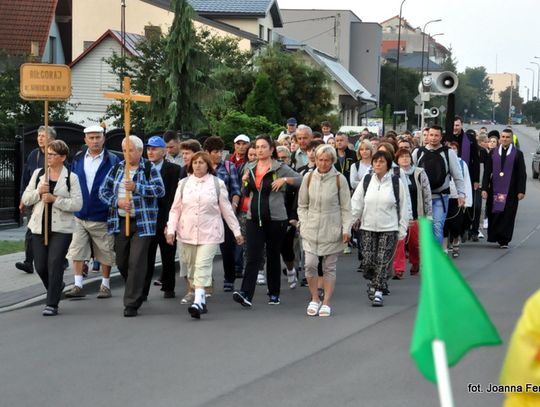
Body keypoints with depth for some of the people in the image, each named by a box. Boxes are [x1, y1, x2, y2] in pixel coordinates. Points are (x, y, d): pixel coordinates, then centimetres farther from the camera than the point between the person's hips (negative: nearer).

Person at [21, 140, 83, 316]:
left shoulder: (71, 177, -1)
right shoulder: (38, 174, 9)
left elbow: (77, 204, -9)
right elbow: (25, 199, 7)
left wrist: (55, 199, -17)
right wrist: (39, 192, -12)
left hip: (61, 228, -4)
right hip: (39, 226, 4)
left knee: (55, 264, -9)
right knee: (40, 266, 5)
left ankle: (52, 304, -1)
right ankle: (56, 287, 35)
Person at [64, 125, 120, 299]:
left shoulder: (112, 161, -4)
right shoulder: (78, 160, 6)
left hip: (102, 216, -3)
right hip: (80, 215, 3)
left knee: (105, 254, 7)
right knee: (77, 252, -1)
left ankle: (105, 285, 20)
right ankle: (78, 286, 5)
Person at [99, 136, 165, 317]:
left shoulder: (149, 169, 0)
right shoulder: (116, 169, 11)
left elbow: (160, 190, -11)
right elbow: (103, 191, 8)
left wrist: (136, 188, -21)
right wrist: (117, 201, -11)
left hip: (142, 222, -4)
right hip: (120, 221, 4)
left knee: (137, 263, -9)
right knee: (121, 262, 9)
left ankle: (132, 303, -4)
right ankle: (135, 291, 34)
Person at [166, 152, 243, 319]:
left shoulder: (217, 184, 3)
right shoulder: (184, 183, 8)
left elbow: (227, 209, 7)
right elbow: (175, 209, 9)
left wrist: (236, 231, 8)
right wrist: (171, 229, -1)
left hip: (209, 233, -3)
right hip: (188, 233, 3)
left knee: (203, 267, -15)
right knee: (192, 267, 7)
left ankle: (198, 301, -24)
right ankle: (201, 300, 20)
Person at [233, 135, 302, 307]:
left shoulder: (280, 168, -2)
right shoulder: (250, 168, 11)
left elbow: (302, 181, -5)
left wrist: (285, 180, -17)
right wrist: (245, 181, 1)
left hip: (275, 219, -3)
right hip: (254, 219, 3)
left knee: (273, 256, 8)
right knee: (252, 256, -8)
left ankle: (274, 294, 20)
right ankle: (246, 294, -17)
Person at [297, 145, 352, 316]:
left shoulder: (339, 179, -3)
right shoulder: (309, 178, 3)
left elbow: (346, 207, 1)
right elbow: (302, 205, 11)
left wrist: (346, 229, -5)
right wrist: (304, 223, 1)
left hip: (332, 230, -1)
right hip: (311, 230, 2)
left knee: (329, 267, 5)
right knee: (310, 264, -6)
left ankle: (326, 303, 14)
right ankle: (314, 299, 12)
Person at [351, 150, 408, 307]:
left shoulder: (396, 182, -1)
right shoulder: (366, 181, 5)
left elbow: (403, 207, 2)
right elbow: (356, 204, 3)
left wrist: (402, 229, 0)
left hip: (389, 229, -2)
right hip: (367, 228, 2)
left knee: (382, 262, -4)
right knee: (367, 261, -1)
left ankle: (378, 292, 5)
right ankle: (372, 282, 27)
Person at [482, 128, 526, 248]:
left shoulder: (518, 154, 2)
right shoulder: (493, 153, 8)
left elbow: (522, 174, 1)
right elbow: (487, 171, 7)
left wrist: (521, 191, -6)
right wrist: (484, 188, -1)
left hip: (510, 191, -2)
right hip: (494, 189, 2)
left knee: (507, 215, -3)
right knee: (494, 214, 2)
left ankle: (504, 240, 1)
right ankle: (495, 237, 14)